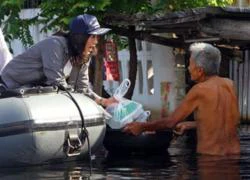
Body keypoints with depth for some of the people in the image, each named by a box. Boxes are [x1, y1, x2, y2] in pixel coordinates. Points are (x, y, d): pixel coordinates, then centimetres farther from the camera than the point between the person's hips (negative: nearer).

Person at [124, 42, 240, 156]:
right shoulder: (229, 84, 4)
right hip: (233, 152, 6)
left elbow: (171, 122, -6)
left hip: (209, 155, -6)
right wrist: (190, 125, 27)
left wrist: (141, 127, 7)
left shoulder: (200, 90, -13)